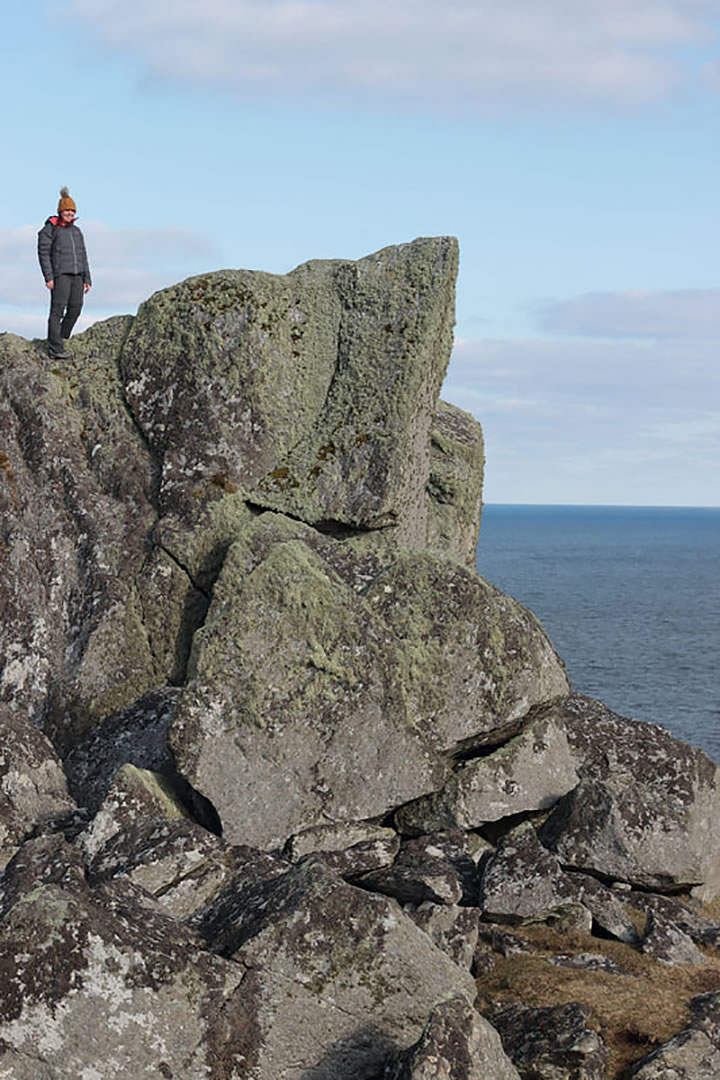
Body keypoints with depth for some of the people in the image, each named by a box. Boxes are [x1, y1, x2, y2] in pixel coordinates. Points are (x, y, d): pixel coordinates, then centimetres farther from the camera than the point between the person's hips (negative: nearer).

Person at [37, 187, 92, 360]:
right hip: (60, 274, -7)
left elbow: (83, 256, 20)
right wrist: (48, 277, -13)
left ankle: (61, 339, 19)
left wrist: (87, 279, 13)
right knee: (58, 310, -10)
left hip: (77, 275, 7)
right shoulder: (50, 229, 0)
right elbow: (43, 253, -5)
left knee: (75, 309, 3)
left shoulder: (76, 231, 18)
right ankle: (55, 348, -12)